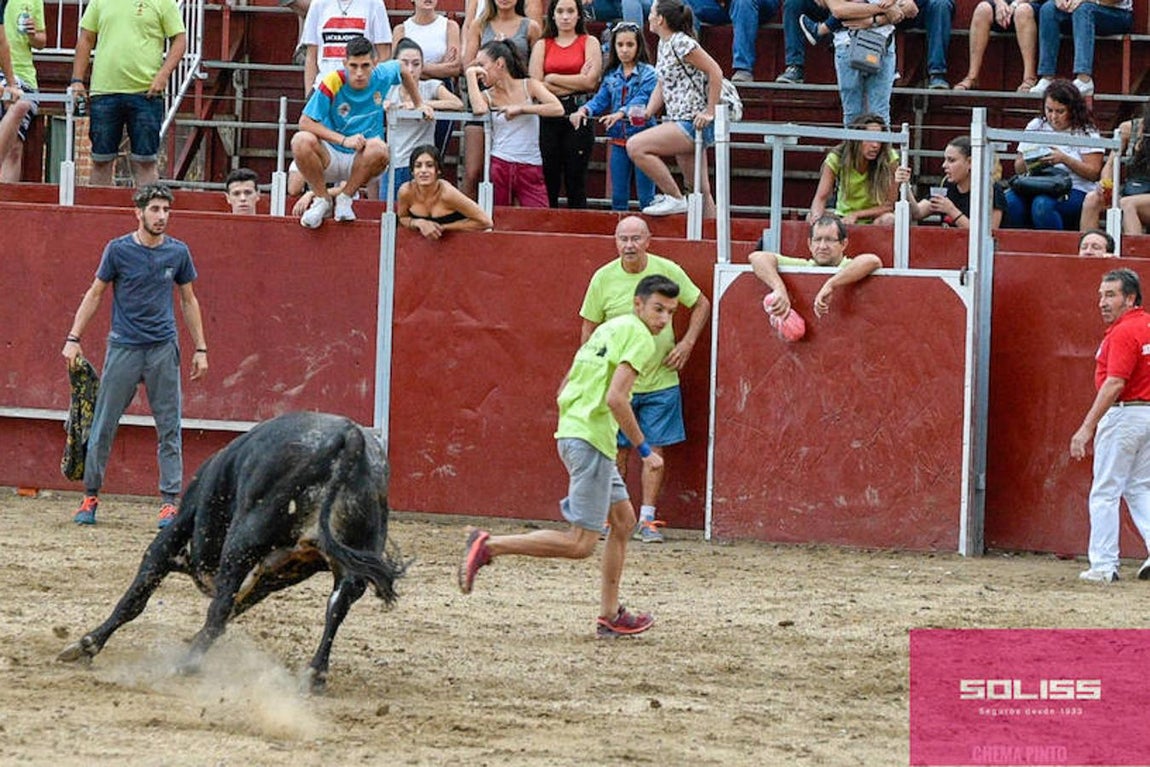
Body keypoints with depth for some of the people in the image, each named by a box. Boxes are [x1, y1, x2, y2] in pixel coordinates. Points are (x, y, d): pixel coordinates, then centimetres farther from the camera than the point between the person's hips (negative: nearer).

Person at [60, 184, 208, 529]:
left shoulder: (178, 252, 4)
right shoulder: (119, 250, -2)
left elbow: (188, 300, 14)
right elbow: (95, 294, 5)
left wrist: (200, 348, 11)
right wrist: (74, 339, -1)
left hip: (164, 349, 2)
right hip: (124, 347, -2)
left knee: (169, 428, 0)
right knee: (103, 425, 0)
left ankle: (170, 501, 4)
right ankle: (90, 497, 9)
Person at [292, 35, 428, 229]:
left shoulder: (382, 76, -6)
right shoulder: (332, 84, -17)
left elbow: (404, 71, 19)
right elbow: (305, 122, -19)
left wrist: (419, 104, 25)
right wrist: (344, 140, -27)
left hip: (361, 161, 2)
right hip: (331, 157, -2)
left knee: (378, 147, -34)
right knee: (302, 141, -34)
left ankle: (345, 198, -9)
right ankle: (322, 199, -9)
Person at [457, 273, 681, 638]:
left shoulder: (608, 329, 19)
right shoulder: (638, 337, -9)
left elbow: (564, 389, 23)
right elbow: (616, 398, -20)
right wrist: (644, 449, -13)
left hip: (572, 432, 10)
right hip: (592, 440, -10)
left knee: (623, 519, 20)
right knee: (580, 544, -10)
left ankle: (609, 615, 22)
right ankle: (489, 546, -13)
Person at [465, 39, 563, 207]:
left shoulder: (529, 86, 3)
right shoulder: (488, 96, 6)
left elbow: (557, 109, -11)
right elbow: (478, 110, -19)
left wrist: (520, 108, -14)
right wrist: (470, 74, -9)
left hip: (531, 169, -1)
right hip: (499, 166, 1)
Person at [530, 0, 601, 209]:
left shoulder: (589, 43, 8)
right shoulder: (542, 45, 12)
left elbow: (590, 81, -5)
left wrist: (552, 78, -3)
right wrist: (576, 82, -5)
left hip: (578, 115, -1)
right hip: (548, 117, 1)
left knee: (576, 179, 0)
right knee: (548, 179, -2)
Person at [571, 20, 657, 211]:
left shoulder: (648, 74, -5)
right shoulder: (612, 76, 11)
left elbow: (642, 99, -19)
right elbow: (601, 99, 4)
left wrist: (621, 113, -36)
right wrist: (584, 110, -18)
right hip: (618, 139, 5)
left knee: (646, 197, -2)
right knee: (618, 197, 10)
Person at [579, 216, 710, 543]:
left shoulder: (667, 271, -5)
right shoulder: (603, 278, -4)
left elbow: (701, 305, 10)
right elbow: (590, 329, 5)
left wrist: (686, 344, -2)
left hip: (660, 380, 0)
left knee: (655, 450, 1)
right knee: (617, 451, 2)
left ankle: (647, 521, 6)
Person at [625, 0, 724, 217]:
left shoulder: (681, 43, -14)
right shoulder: (664, 44, 14)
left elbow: (715, 72, -18)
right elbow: (662, 85, 21)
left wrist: (710, 112, -19)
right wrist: (648, 112, 4)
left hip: (693, 124, -10)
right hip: (680, 122, 10)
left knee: (635, 146, -19)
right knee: (700, 191, 11)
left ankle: (675, 198, -13)